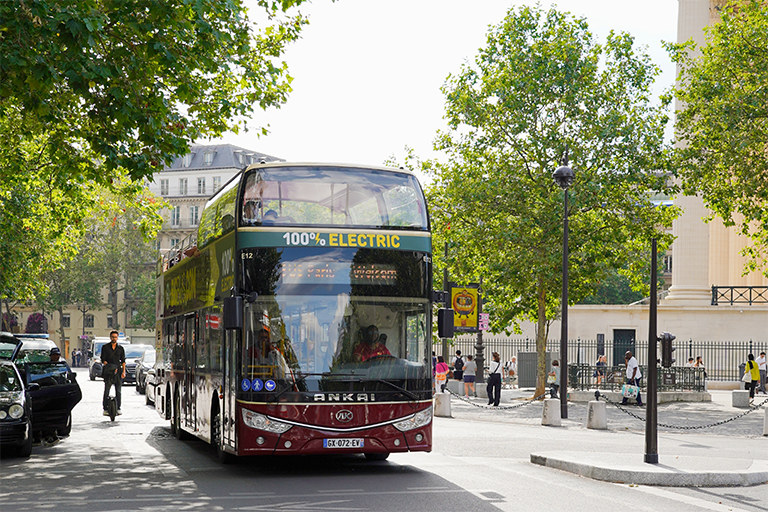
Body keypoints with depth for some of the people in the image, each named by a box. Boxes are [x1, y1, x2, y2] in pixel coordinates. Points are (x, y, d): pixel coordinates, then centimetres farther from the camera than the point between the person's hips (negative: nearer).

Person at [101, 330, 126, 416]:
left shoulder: (120, 348, 12)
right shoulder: (105, 347, 5)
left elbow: (123, 361, 12)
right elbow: (103, 360, -1)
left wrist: (123, 371, 0)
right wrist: (110, 367, -14)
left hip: (118, 371, 2)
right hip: (108, 372, -2)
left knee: (118, 391, 2)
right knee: (106, 391, -6)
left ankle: (118, 408, 6)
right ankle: (105, 409, -5)